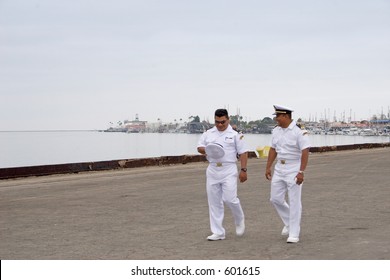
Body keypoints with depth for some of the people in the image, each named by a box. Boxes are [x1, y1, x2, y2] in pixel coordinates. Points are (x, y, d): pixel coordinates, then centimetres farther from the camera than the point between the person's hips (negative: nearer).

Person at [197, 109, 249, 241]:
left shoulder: (235, 134, -1)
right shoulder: (208, 133, 10)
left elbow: (243, 153, -1)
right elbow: (199, 147, 10)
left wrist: (243, 170, -7)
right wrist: (208, 150, -12)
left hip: (228, 170, -4)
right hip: (212, 170, 4)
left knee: (230, 199, -12)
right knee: (214, 202, 4)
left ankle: (240, 221, 19)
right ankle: (218, 232, 12)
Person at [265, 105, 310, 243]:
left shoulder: (299, 131, -16)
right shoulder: (276, 130, 7)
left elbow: (305, 152, -19)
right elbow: (273, 150, 14)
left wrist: (301, 172, -24)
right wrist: (268, 167, 12)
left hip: (294, 169, -7)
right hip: (279, 168, 7)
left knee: (294, 202, -3)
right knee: (276, 199, 8)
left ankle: (294, 234, 3)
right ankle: (289, 222, 30)